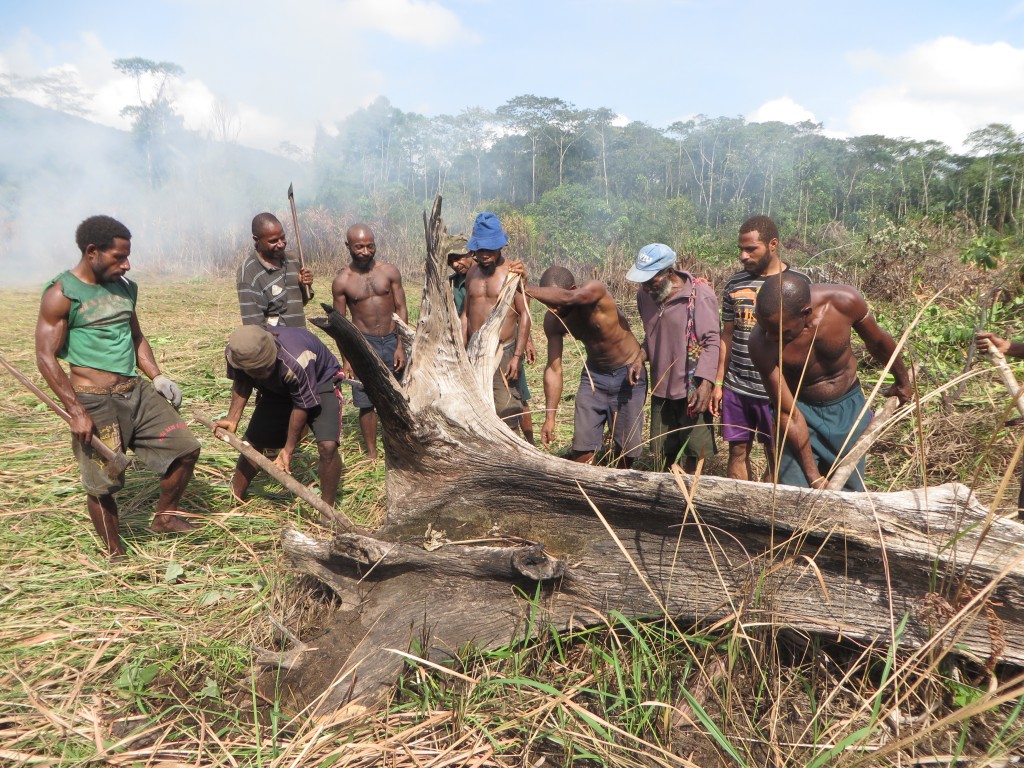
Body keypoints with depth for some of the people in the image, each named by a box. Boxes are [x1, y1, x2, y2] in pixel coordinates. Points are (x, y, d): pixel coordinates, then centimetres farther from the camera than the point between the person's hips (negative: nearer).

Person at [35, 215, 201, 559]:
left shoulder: (125, 288, 9)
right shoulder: (61, 294, -10)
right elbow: (46, 357, -12)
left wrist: (157, 377, 5)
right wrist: (76, 411, -17)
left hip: (137, 392, 7)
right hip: (94, 401, -6)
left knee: (185, 448, 5)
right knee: (103, 483, 3)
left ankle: (165, 516, 26)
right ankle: (115, 553, 23)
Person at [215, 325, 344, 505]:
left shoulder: (295, 362, -43)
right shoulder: (234, 353, -26)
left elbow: (302, 406, -28)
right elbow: (241, 384, -3)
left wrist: (288, 449, -19)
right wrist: (232, 419, -17)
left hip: (320, 382, -5)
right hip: (278, 388, 5)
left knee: (327, 446, -24)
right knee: (253, 441, 6)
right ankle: (234, 498, 30)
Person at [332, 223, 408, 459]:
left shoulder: (390, 271, -2)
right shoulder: (342, 281, -4)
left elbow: (401, 309, 1)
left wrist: (400, 346, -5)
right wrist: (346, 359, -3)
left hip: (392, 341, 1)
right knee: (366, 403, 3)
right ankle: (372, 453, 18)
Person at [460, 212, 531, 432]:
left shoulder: (513, 273, -7)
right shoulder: (472, 273, 10)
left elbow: (524, 315, -9)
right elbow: (466, 314, 14)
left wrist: (517, 356, -14)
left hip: (503, 352, -6)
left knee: (507, 415, -7)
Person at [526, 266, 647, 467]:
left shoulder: (595, 290, -26)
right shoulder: (553, 320, -12)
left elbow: (568, 298, -50)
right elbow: (554, 368, -10)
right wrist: (550, 417, -14)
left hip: (628, 375, -4)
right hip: (593, 375, 4)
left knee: (626, 447, 4)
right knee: (582, 449, -4)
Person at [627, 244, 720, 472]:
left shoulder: (699, 293, -15)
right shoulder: (644, 295, 4)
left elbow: (711, 341, -16)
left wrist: (706, 383, -24)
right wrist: (640, 354, -3)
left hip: (692, 389, -6)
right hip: (661, 387, 6)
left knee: (693, 453, 4)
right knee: (661, 453, 14)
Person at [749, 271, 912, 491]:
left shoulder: (844, 301, -25)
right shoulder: (761, 343, -30)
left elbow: (877, 342, -1)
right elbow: (788, 414, -23)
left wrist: (902, 380, 18)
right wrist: (814, 478, -19)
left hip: (848, 408, 2)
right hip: (801, 413, -2)